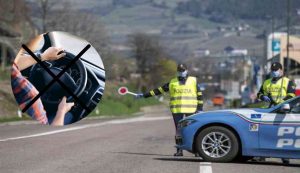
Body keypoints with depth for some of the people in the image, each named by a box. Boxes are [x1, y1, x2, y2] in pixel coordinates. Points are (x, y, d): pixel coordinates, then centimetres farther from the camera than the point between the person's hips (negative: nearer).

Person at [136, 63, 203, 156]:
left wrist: (200, 108, 1)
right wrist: (144, 95, 7)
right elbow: (159, 90, 10)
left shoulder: (193, 81, 6)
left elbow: (199, 95, 8)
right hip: (177, 111, 2)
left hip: (190, 110, -2)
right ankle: (179, 150, 4)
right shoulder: (172, 83, 10)